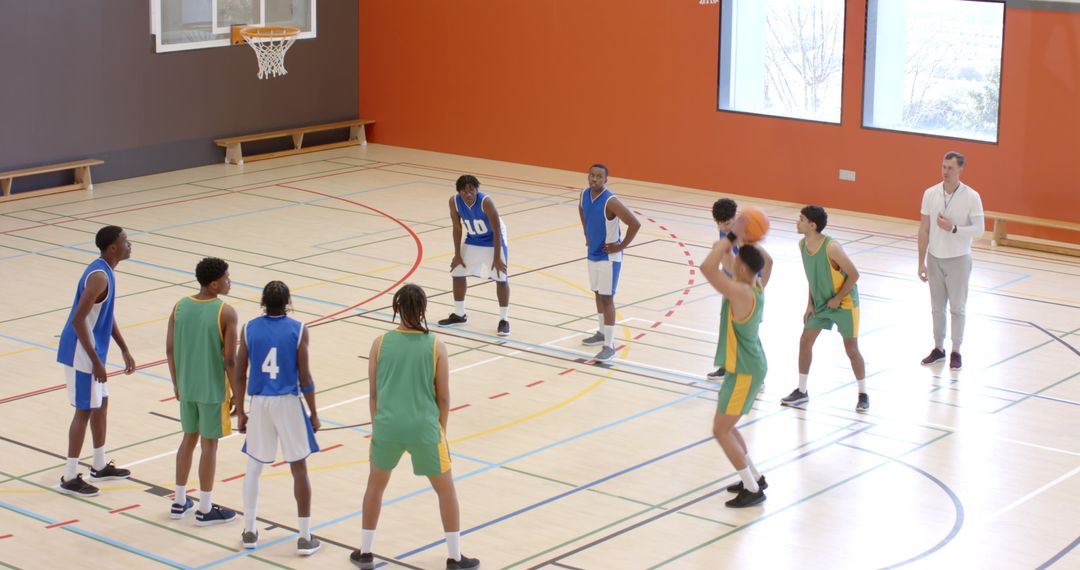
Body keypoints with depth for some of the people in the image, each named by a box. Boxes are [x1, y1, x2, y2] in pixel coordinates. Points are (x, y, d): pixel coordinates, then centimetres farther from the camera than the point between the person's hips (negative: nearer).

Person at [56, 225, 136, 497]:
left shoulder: (105, 271, 8)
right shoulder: (99, 276, -23)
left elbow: (107, 315, 19)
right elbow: (78, 320, -27)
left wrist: (125, 350, 19)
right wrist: (96, 362, -24)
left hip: (92, 351, 10)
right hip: (82, 354, -10)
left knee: (101, 404, 18)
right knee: (85, 411, -3)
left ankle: (100, 466, 31)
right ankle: (69, 478, 5)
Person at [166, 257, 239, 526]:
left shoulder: (180, 307, -1)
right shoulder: (226, 313, -17)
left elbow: (170, 350, 3)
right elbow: (230, 359, -17)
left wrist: (176, 383, 16)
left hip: (187, 387, 5)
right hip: (213, 390, -5)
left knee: (189, 438, 19)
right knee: (209, 444, 4)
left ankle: (180, 502, 26)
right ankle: (205, 510, 13)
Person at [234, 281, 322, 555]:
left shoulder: (249, 329, -2)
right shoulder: (298, 330, -8)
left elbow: (239, 375, 0)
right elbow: (304, 377, -8)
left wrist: (240, 413, 10)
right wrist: (313, 413, 2)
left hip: (259, 403, 2)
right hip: (288, 402, -2)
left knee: (253, 467, 17)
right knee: (299, 468, 6)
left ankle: (249, 531, 21)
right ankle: (305, 537, 7)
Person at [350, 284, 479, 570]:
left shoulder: (380, 343, -3)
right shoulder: (435, 347, -6)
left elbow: (373, 393, 4)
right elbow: (443, 397, -1)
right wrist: (440, 430, 13)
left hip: (387, 427, 2)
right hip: (424, 429, -1)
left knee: (375, 486, 25)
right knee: (446, 491, 17)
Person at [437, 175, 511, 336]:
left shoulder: (486, 202, -32)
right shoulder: (454, 202, -19)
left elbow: (497, 230, -26)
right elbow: (457, 228, -5)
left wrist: (497, 258, -25)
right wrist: (457, 255, -4)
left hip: (493, 240, -5)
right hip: (472, 240, 5)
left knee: (501, 278, -11)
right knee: (457, 272, 8)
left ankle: (504, 320, -1)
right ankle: (459, 315, 25)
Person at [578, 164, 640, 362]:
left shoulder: (610, 201, -25)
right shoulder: (584, 194, -2)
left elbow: (635, 223, -27)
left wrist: (621, 246, -19)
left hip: (608, 256, -8)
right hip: (593, 253, 8)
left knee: (607, 298, -7)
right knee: (598, 294, 20)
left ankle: (609, 346, -4)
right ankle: (602, 333, 37)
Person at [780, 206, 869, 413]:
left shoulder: (831, 248, -29)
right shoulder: (802, 245, -6)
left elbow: (853, 274, -22)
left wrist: (837, 299, -18)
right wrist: (810, 303, 4)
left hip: (844, 303, -7)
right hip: (820, 303, 7)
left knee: (851, 348, 1)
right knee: (805, 341, 5)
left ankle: (863, 394, 17)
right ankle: (802, 391, 17)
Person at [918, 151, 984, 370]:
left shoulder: (971, 197, -12)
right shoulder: (930, 193, -3)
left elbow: (979, 229, -11)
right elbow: (924, 230, 0)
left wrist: (953, 228, -25)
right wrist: (921, 262, 0)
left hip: (958, 260, -3)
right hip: (935, 259, 3)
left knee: (957, 308, 6)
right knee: (937, 307, 12)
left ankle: (956, 352, 17)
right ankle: (938, 348, 24)